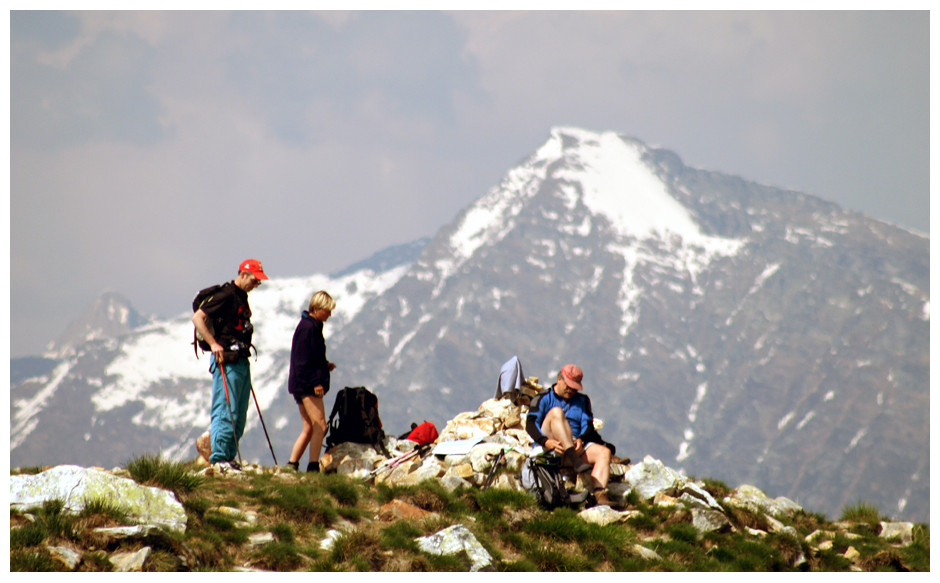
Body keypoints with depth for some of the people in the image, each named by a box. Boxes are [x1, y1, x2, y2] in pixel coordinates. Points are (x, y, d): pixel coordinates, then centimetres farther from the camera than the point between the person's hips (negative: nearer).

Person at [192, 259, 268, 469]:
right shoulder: (226, 294, -11)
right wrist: (213, 344, -23)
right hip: (227, 361, -10)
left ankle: (229, 457, 13)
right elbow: (198, 318, -17)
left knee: (239, 415, 9)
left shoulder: (242, 297, 17)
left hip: (241, 362, 10)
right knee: (226, 411, -11)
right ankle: (219, 458, -10)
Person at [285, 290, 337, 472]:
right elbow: (303, 361, -19)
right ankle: (313, 467, -14)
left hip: (304, 387, 10)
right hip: (307, 385, -10)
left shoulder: (313, 326, 17)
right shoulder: (308, 328, -14)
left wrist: (324, 365, 12)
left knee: (309, 428, 11)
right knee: (320, 425, -12)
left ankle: (291, 464, 12)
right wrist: (315, 383, -21)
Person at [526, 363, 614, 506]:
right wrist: (546, 442, -24)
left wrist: (581, 439, -14)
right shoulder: (543, 398, 10)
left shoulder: (582, 400, 23)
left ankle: (599, 494, -44)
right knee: (556, 412, -29)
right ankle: (575, 461, -46)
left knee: (604, 452, -22)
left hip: (576, 446, 4)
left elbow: (588, 425, 11)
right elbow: (531, 424, -4)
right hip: (551, 446, -4)